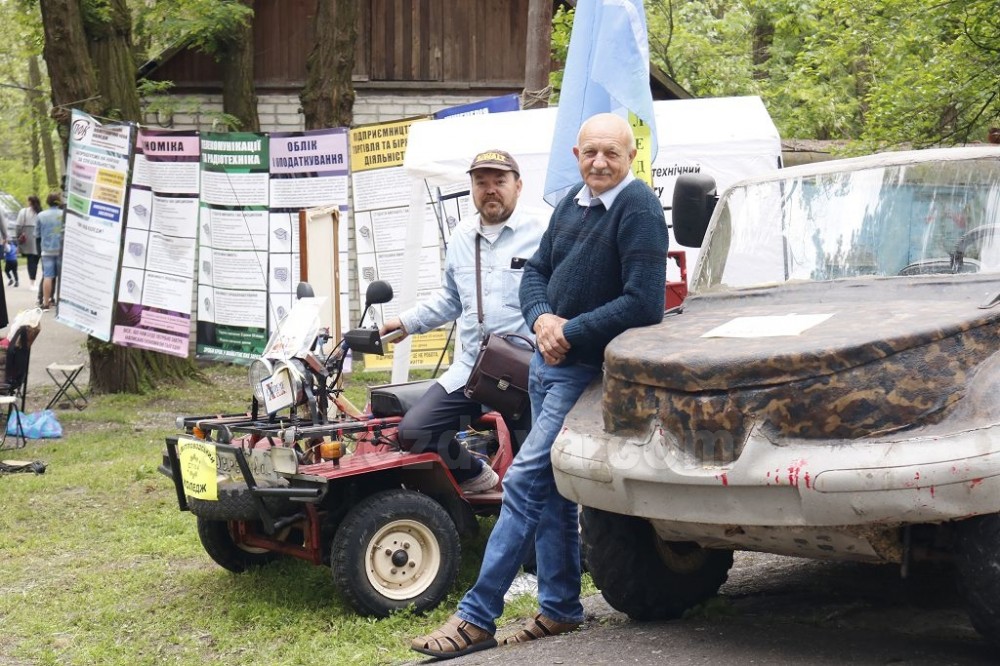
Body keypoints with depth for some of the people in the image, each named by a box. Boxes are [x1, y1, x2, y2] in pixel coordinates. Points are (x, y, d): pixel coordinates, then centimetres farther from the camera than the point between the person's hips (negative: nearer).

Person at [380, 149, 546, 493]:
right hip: (471, 366, 6)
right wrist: (408, 321, 19)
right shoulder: (462, 236, 15)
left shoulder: (542, 233, -6)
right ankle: (475, 475, 18)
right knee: (413, 431, -6)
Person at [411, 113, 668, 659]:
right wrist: (541, 319, -8)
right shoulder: (572, 203, 9)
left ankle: (477, 618, -9)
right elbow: (535, 272, 14)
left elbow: (644, 304, -24)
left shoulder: (639, 210, -16)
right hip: (547, 364, 9)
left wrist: (570, 332, -18)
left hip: (585, 370, -9)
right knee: (551, 490, 13)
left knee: (523, 483, -12)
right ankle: (561, 609, 23)